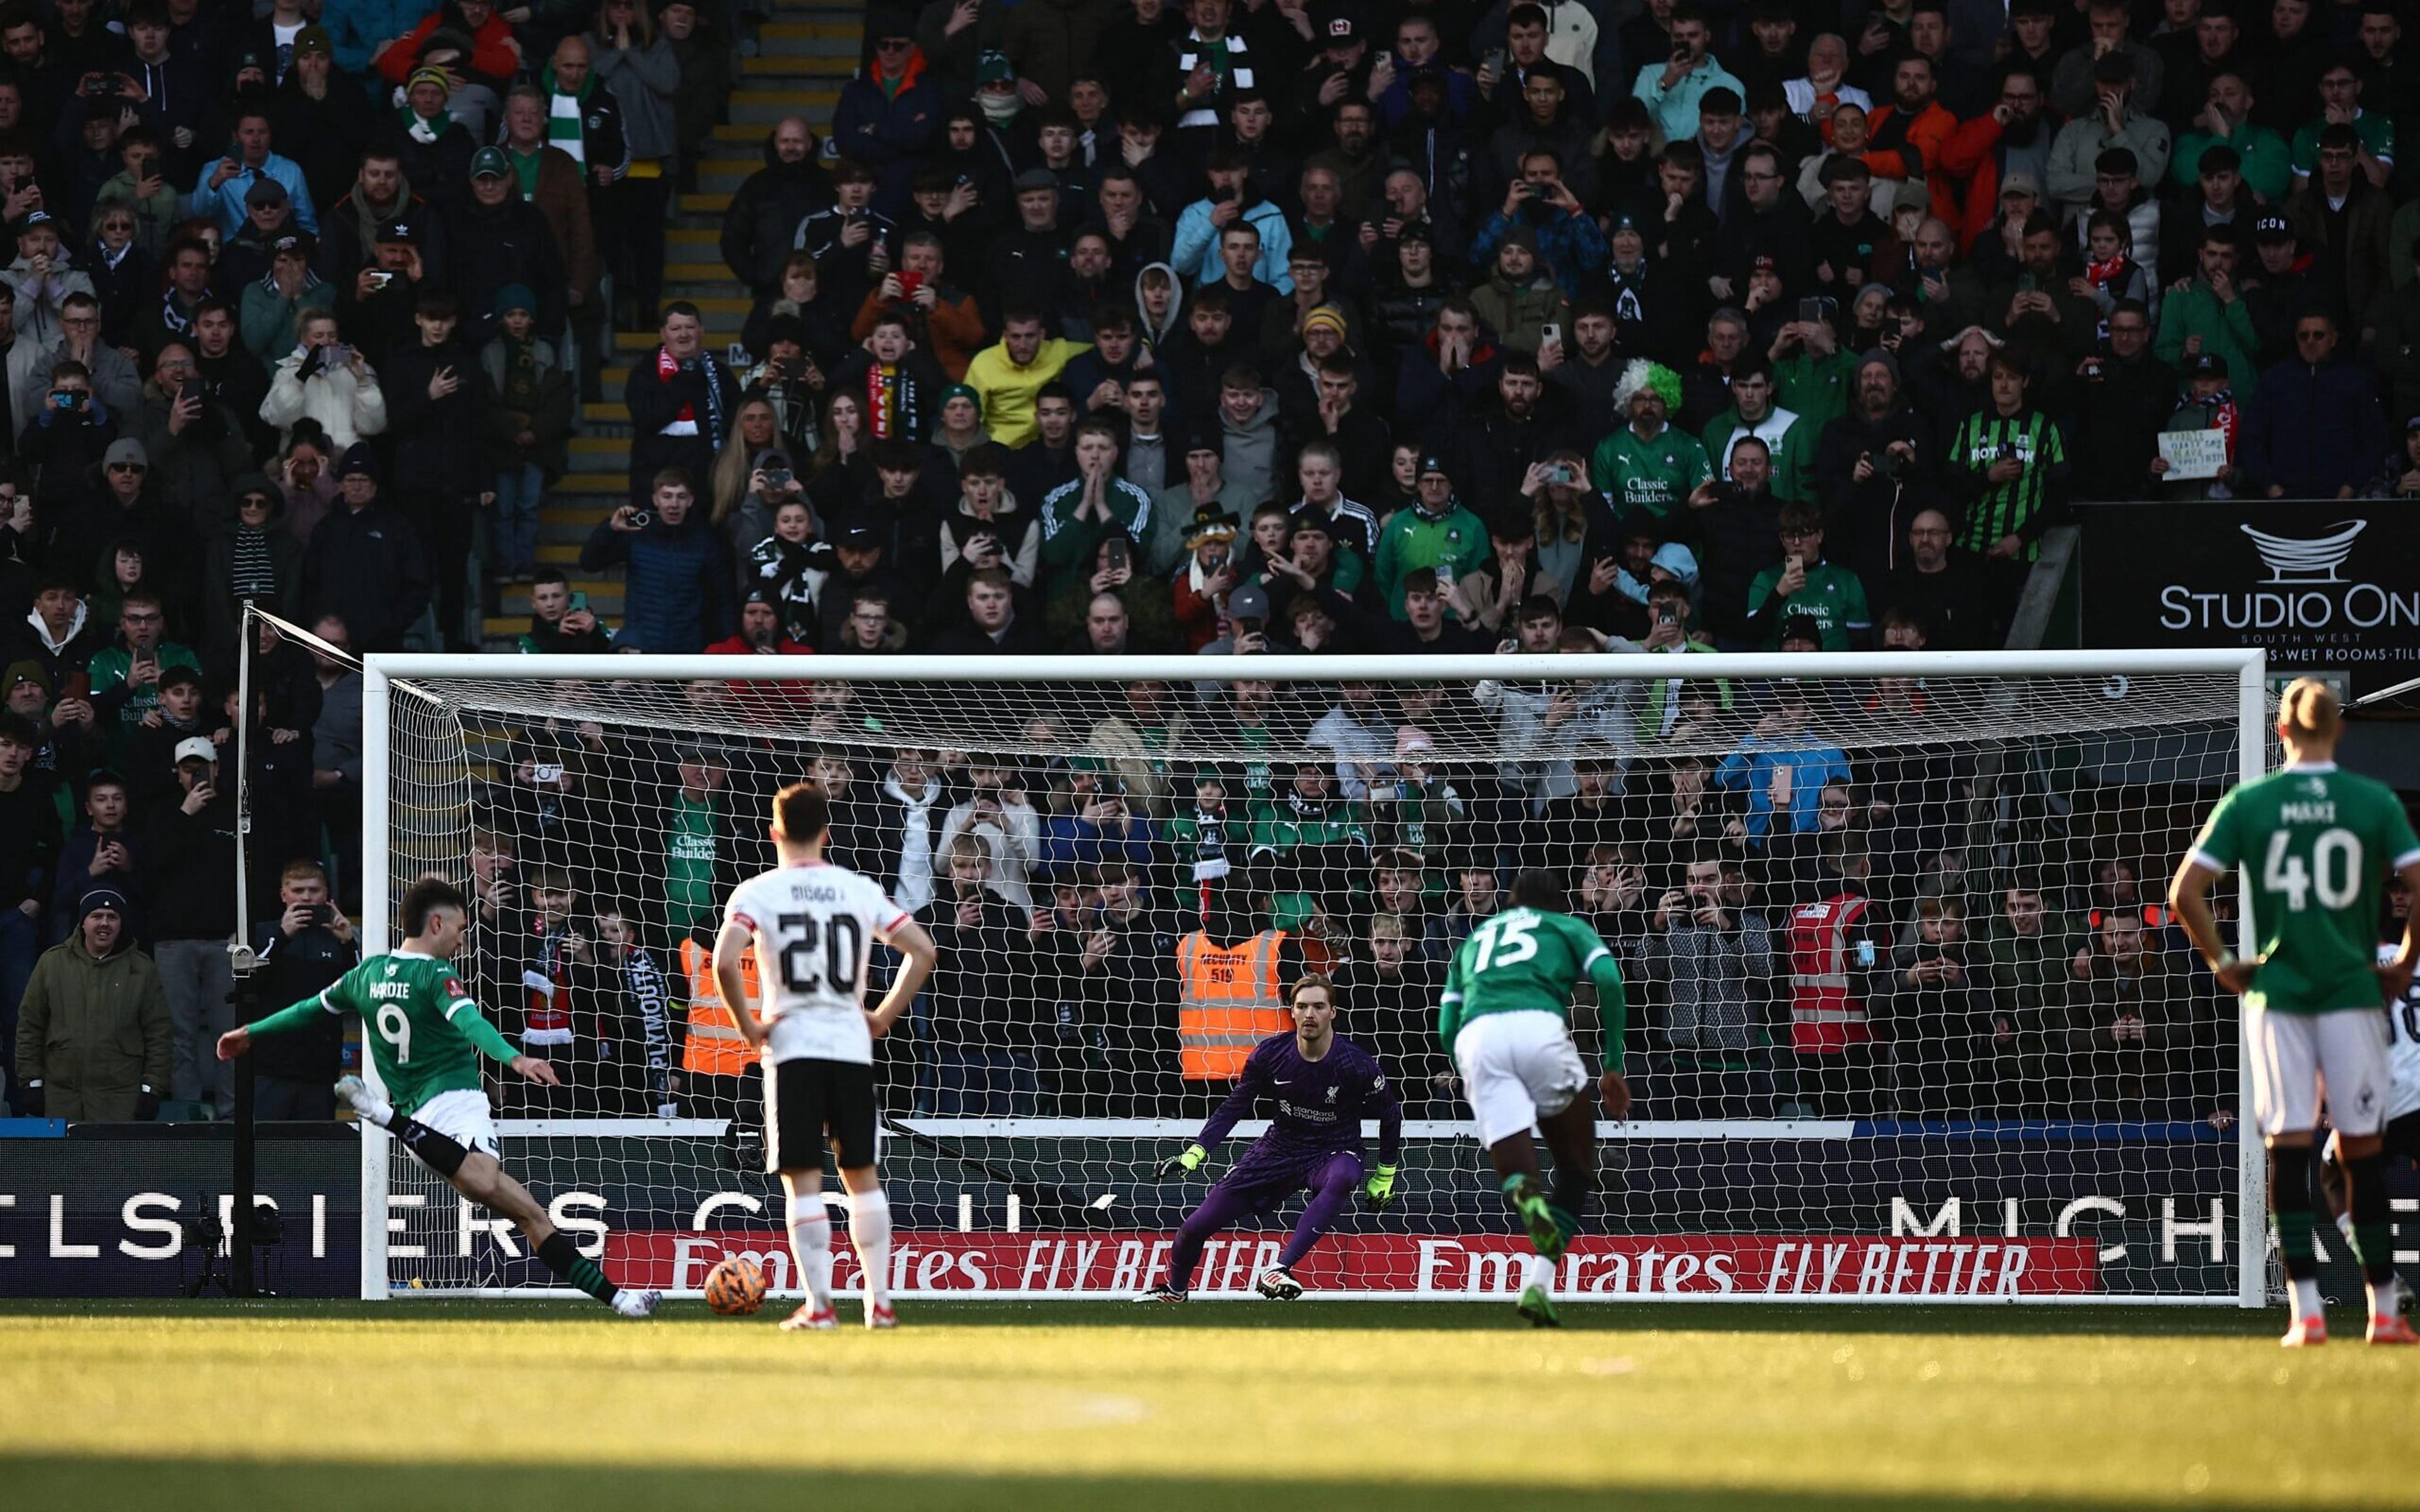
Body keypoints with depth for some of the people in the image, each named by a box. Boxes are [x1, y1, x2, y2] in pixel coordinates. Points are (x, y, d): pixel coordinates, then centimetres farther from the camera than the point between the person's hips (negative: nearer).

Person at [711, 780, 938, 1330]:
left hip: (791, 1048, -3)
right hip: (852, 1047, 3)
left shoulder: (757, 893, -3)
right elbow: (922, 950, 5)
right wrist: (884, 1016, 11)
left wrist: (747, 1026, -4)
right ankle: (879, 1300, 9)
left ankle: (819, 1303, -4)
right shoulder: (860, 891, 7)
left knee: (803, 1179, 0)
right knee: (862, 1176, 12)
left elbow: (724, 961, -17)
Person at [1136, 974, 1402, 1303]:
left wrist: (1384, 1179, 3)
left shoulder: (1356, 1064, -17)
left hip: (1334, 1153, -3)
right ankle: (1174, 1291, 33)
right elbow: (1233, 1108, -2)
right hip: (1280, 1149, 3)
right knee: (1196, 1226, -1)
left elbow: (1391, 1117, -2)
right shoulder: (1271, 1053, -10)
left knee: (1342, 1178, -44)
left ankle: (1279, 1270, -43)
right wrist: (1195, 1154, -13)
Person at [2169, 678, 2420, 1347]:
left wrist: (2222, 962, 7)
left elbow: (2184, 892, -5)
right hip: (2352, 992, 0)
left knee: (2287, 1147, 2)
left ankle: (2307, 1310, -3)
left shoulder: (2246, 803, -1)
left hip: (2276, 994, 0)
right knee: (2362, 1148, 7)